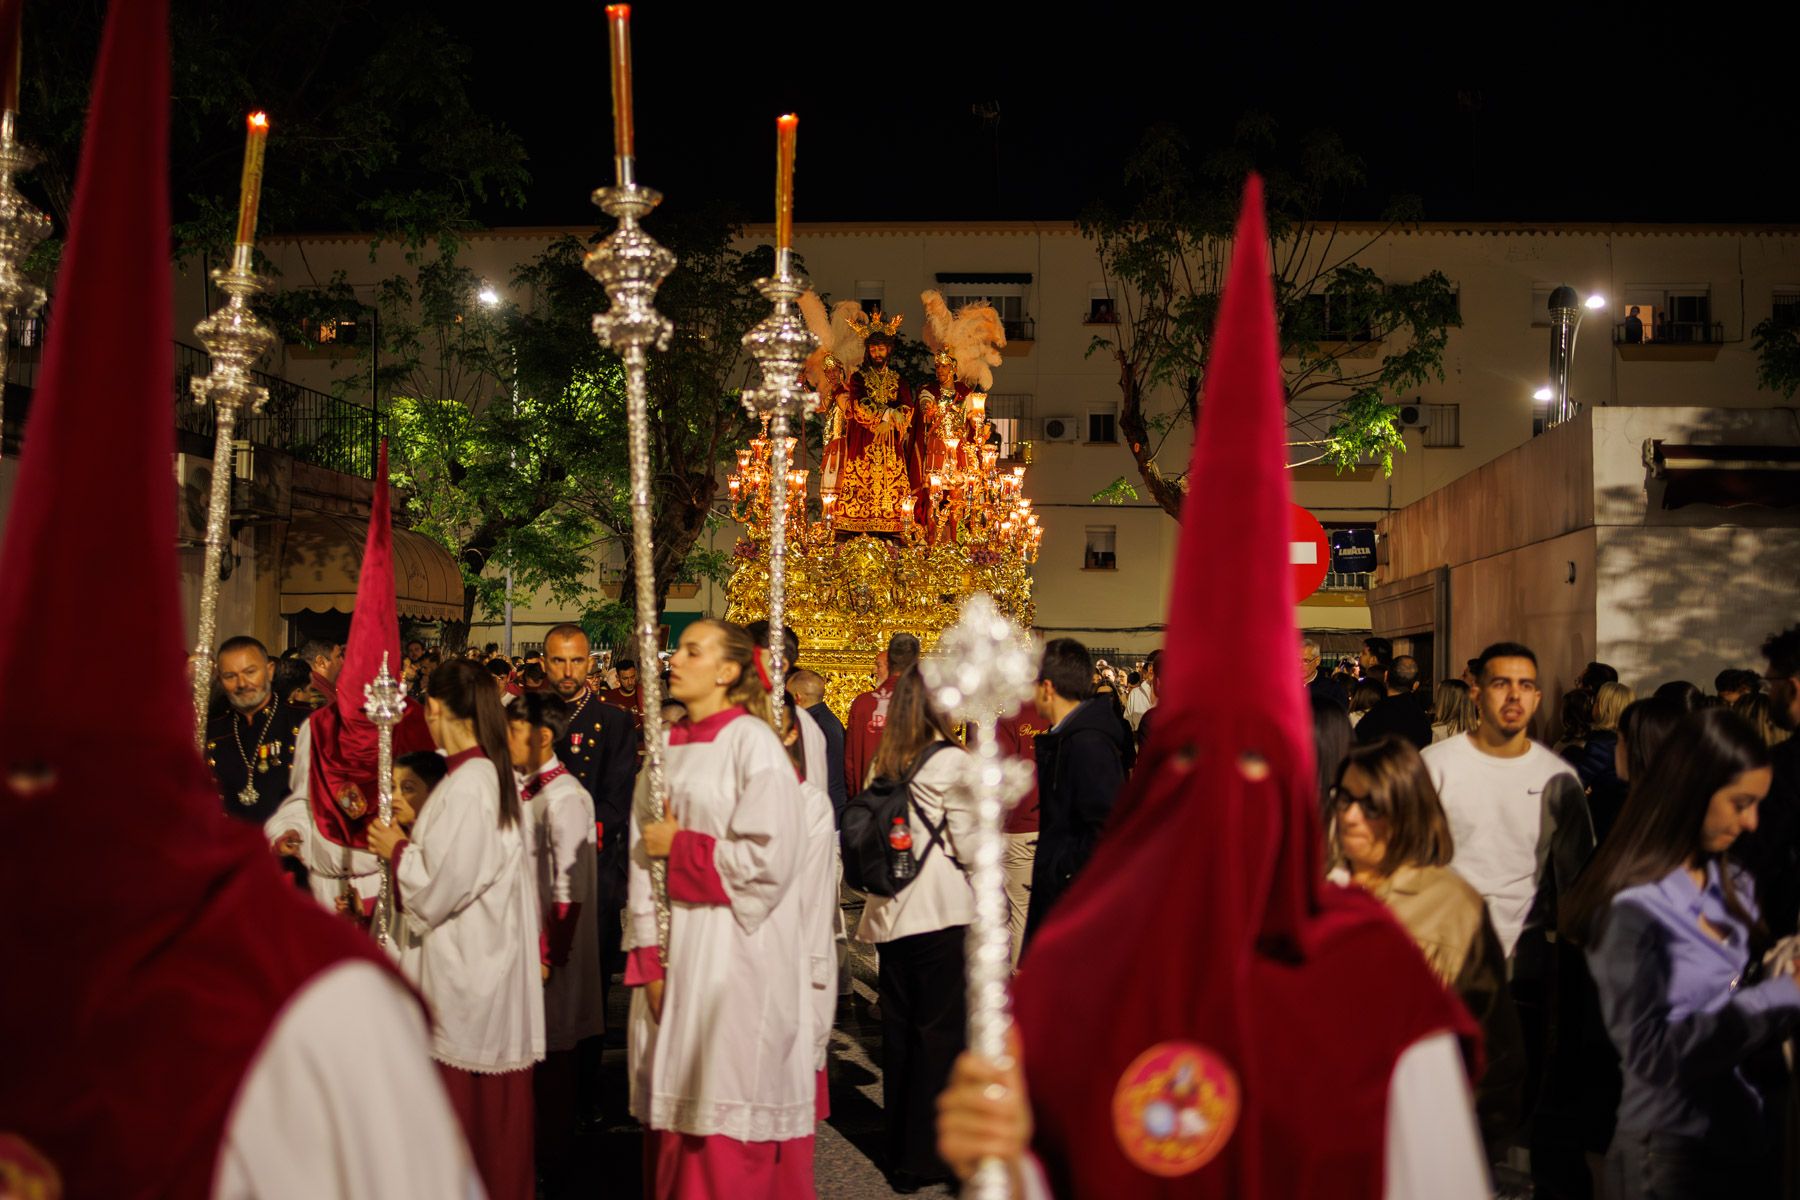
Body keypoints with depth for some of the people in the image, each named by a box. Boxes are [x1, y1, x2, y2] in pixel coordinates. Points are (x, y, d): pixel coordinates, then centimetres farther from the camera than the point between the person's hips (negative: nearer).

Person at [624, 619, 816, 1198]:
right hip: (676, 951, 6)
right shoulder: (665, 747, 10)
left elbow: (766, 856, -15)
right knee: (675, 1103, 9)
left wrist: (679, 846, -6)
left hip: (738, 951, -6)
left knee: (729, 1113, -2)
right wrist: (650, 960, -1)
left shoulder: (753, 742, -7)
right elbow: (642, 860, 7)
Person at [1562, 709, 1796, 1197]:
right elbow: (1648, 1051, -21)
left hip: (1756, 1139, 7)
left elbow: (1740, 996, 12)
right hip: (1675, 1152, -7)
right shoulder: (1632, 907, -16)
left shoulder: (1735, 887, 7)